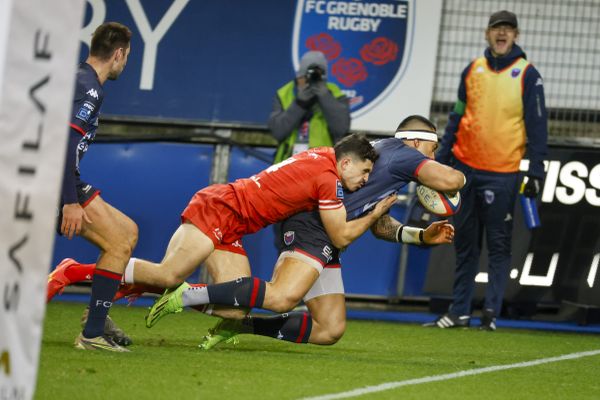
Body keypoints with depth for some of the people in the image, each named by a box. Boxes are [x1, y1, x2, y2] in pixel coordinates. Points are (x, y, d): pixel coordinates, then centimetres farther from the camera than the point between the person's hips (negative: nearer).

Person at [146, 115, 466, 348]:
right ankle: (187, 295, -26)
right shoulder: (402, 153, -1)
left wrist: (422, 235, 19)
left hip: (326, 244, 10)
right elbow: (451, 180, -16)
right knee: (283, 298, -32)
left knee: (331, 330, 7)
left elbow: (379, 225, 30)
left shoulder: (386, 157, 28)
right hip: (312, 225, -10)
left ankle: (240, 325, 7)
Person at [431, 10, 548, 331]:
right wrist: (441, 159, 11)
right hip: (465, 167, 4)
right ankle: (460, 312, 13)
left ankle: (491, 312, 0)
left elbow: (537, 125, -3)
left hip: (502, 174, -4)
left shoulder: (527, 74, -1)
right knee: (465, 244, 8)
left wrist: (536, 171, -9)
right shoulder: (473, 70, 11)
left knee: (499, 245, -2)